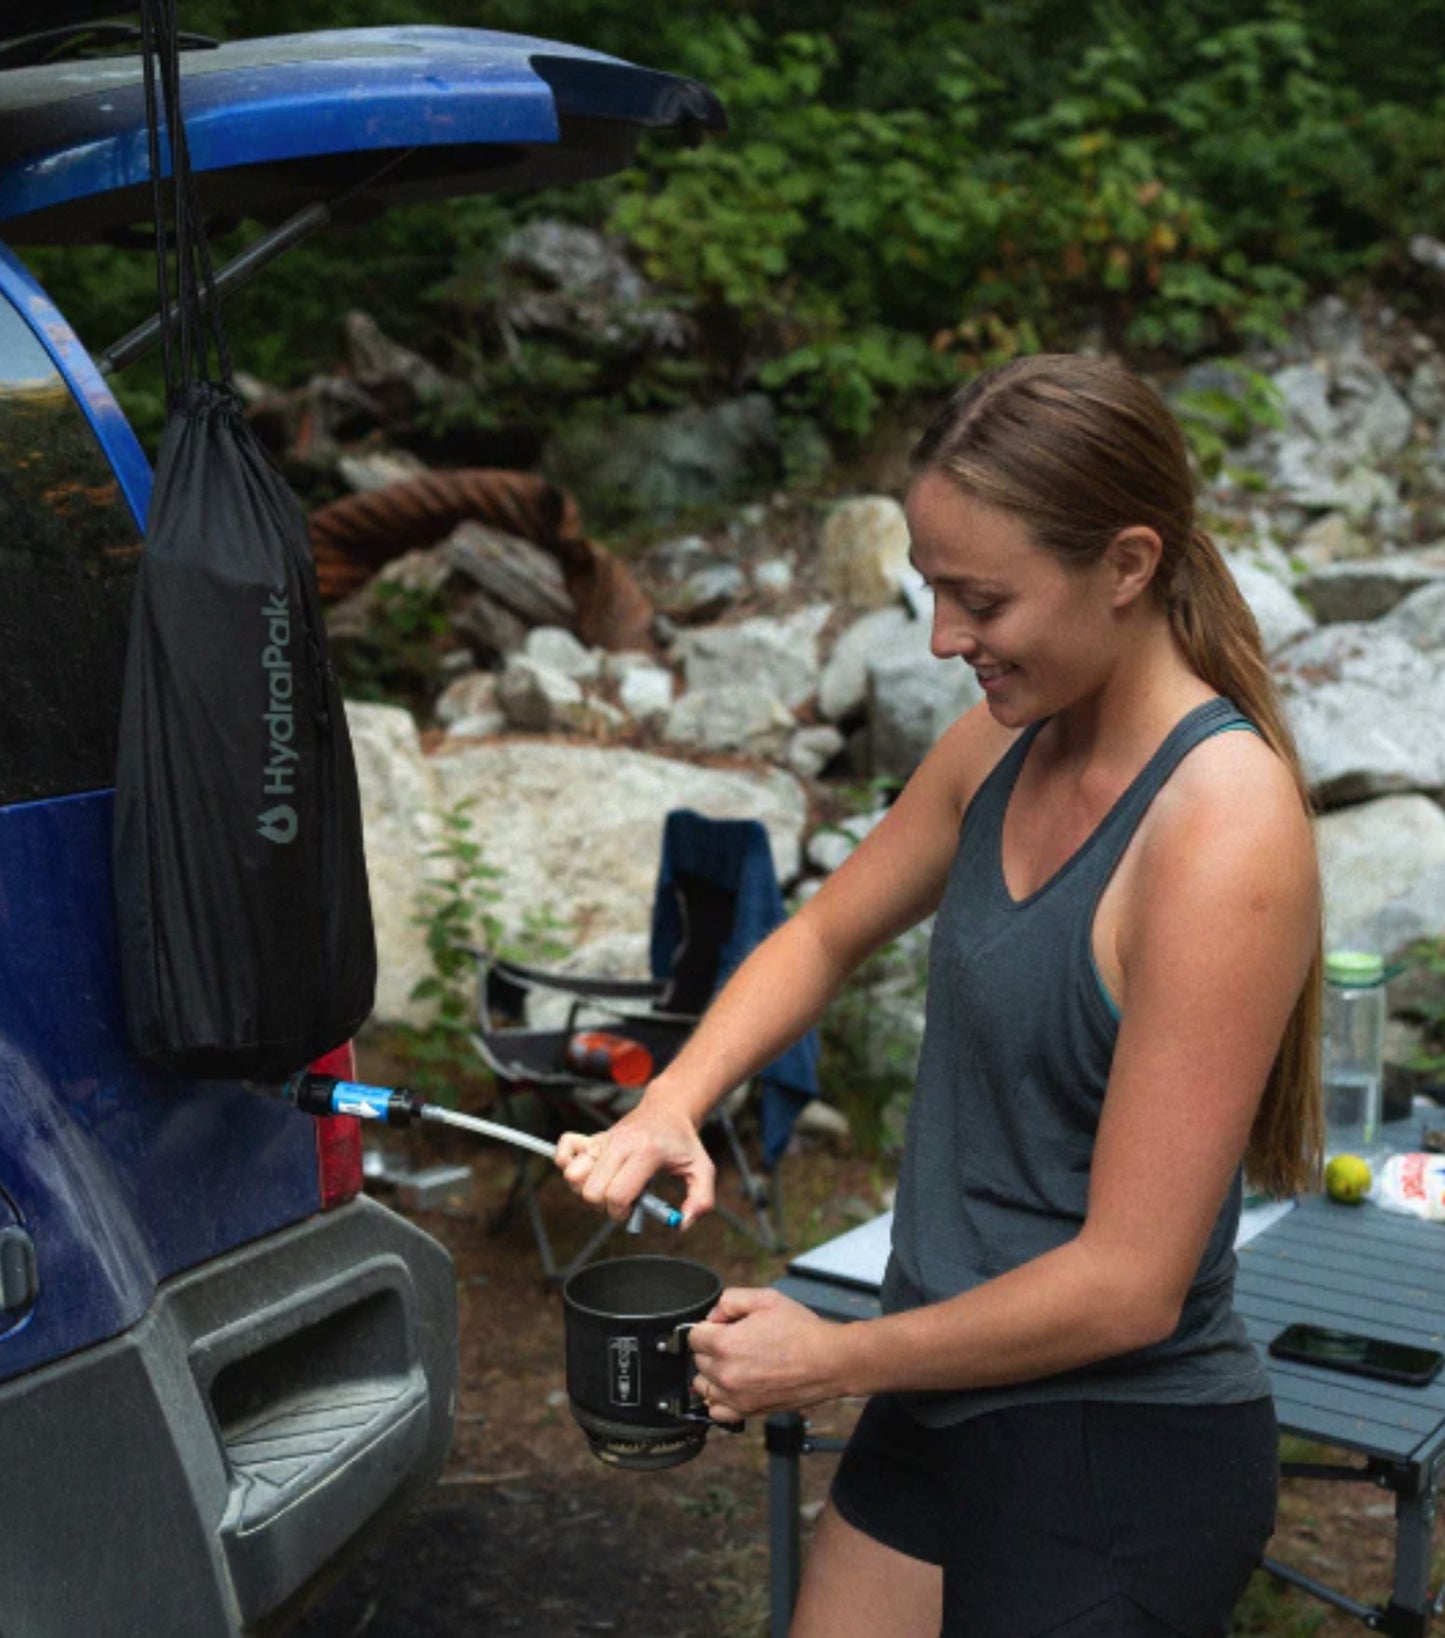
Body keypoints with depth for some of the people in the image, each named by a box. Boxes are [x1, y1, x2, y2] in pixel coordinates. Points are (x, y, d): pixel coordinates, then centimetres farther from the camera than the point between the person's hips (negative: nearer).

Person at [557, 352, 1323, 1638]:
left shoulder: (1222, 831, -25)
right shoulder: (1010, 744, -1)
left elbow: (1127, 1285, -23)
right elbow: (825, 936, 14)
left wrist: (828, 1359, -12)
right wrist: (672, 1105, -3)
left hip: (1120, 1467, -7)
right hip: (948, 1407, 7)